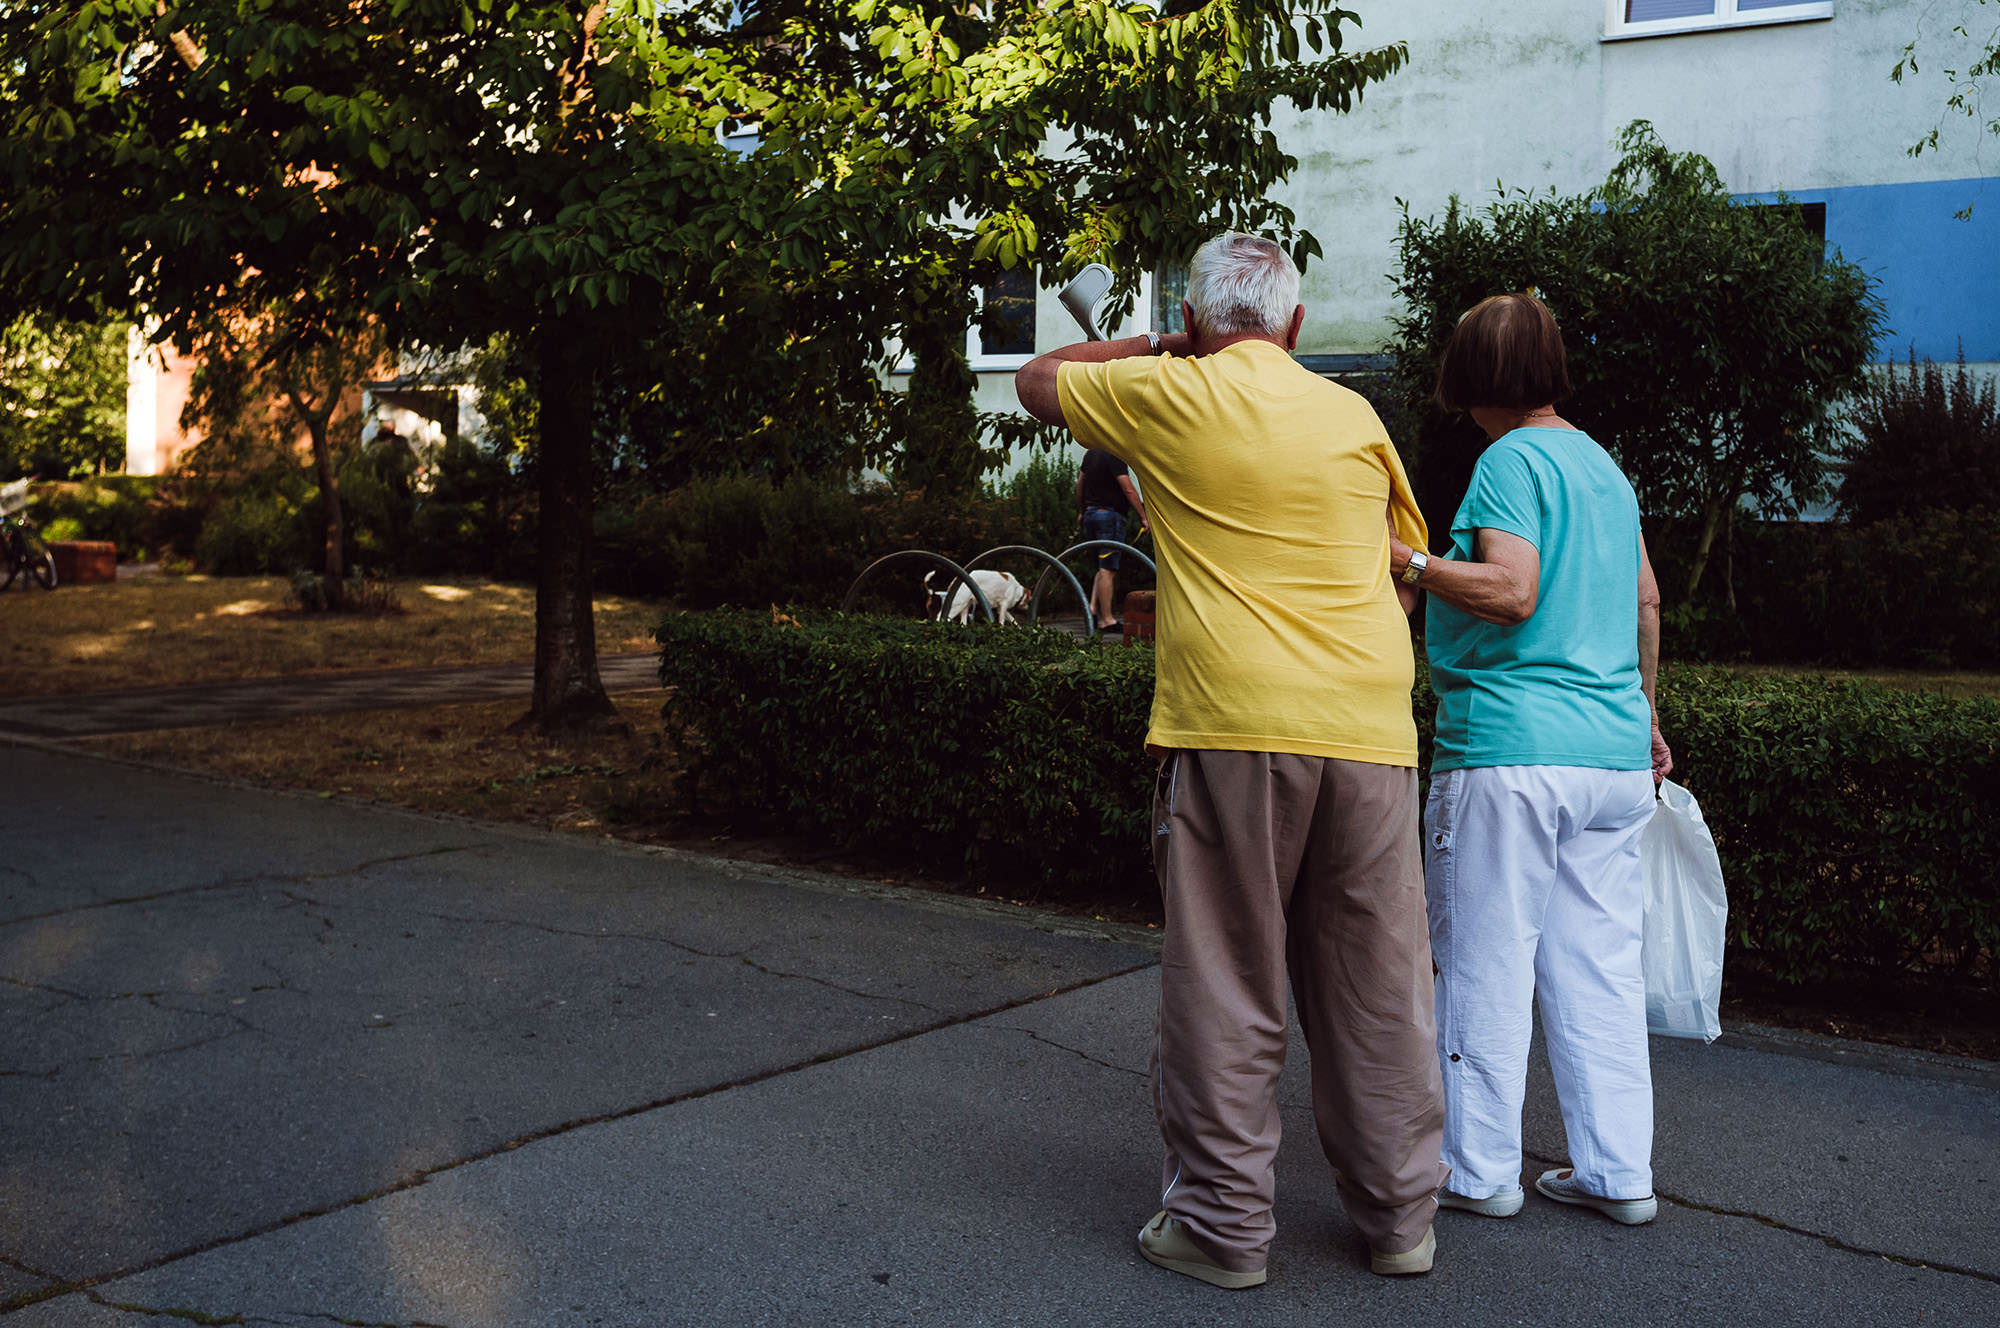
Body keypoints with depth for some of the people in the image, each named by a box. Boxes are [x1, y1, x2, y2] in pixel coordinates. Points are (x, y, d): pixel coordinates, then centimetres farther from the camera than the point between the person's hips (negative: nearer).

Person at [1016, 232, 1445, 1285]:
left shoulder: (1169, 396, 2)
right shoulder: (1354, 416, 12)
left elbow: (1036, 382, 18)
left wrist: (1158, 348, 27)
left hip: (1233, 731, -4)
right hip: (1371, 730, 4)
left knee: (1225, 989, 5)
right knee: (1377, 989, 11)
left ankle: (1224, 1224, 13)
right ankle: (1400, 1216, 23)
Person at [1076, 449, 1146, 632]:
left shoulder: (1091, 454, 13)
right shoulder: (1115, 457, -13)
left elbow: (1080, 484, 22)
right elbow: (1129, 490, -16)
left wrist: (1082, 511, 32)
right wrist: (1143, 517, -12)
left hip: (1090, 513, 9)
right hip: (1110, 515, -9)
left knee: (1104, 567, 17)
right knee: (1108, 569, -7)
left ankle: (1093, 608, 5)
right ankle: (1107, 620, -6)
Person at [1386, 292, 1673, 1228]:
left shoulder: (1511, 460, -8)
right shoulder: (1603, 463, 16)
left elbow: (1512, 592, -20)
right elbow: (1646, 600, 22)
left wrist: (1408, 561, -12)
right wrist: (1643, 713, 29)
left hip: (1513, 749, -8)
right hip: (1615, 753, 8)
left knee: (1487, 967, 2)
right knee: (1599, 967, 12)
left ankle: (1479, 1169, 11)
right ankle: (1618, 1172, 18)